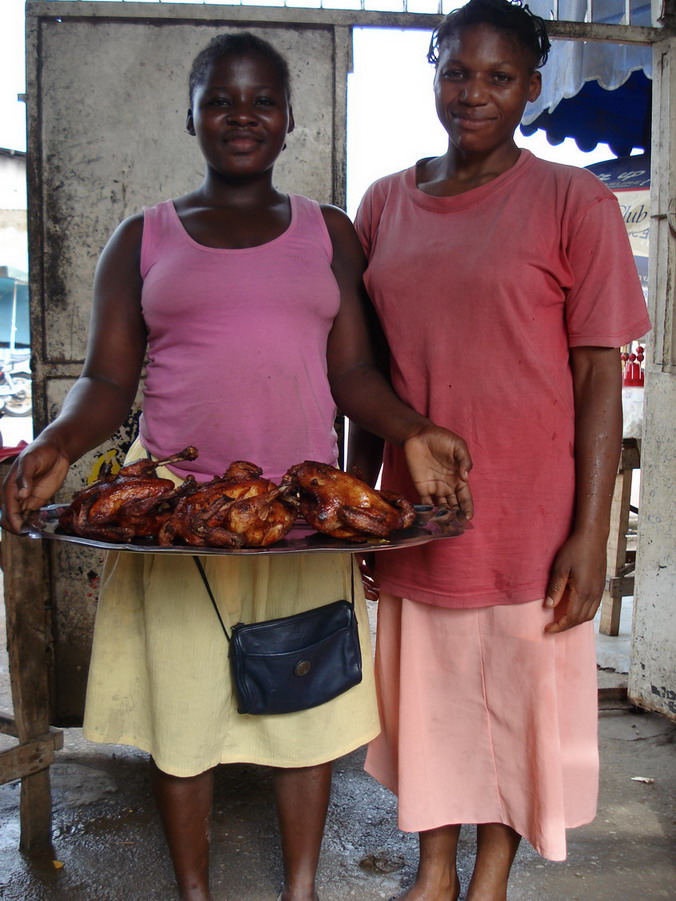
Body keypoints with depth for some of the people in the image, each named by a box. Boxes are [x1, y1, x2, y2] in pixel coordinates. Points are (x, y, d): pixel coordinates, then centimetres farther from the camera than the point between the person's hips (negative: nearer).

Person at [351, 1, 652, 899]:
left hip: (528, 518, -3)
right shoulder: (385, 204, 8)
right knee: (428, 696, 15)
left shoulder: (574, 202, -4)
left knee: (518, 699, 10)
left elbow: (598, 375, -7)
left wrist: (590, 533, -12)